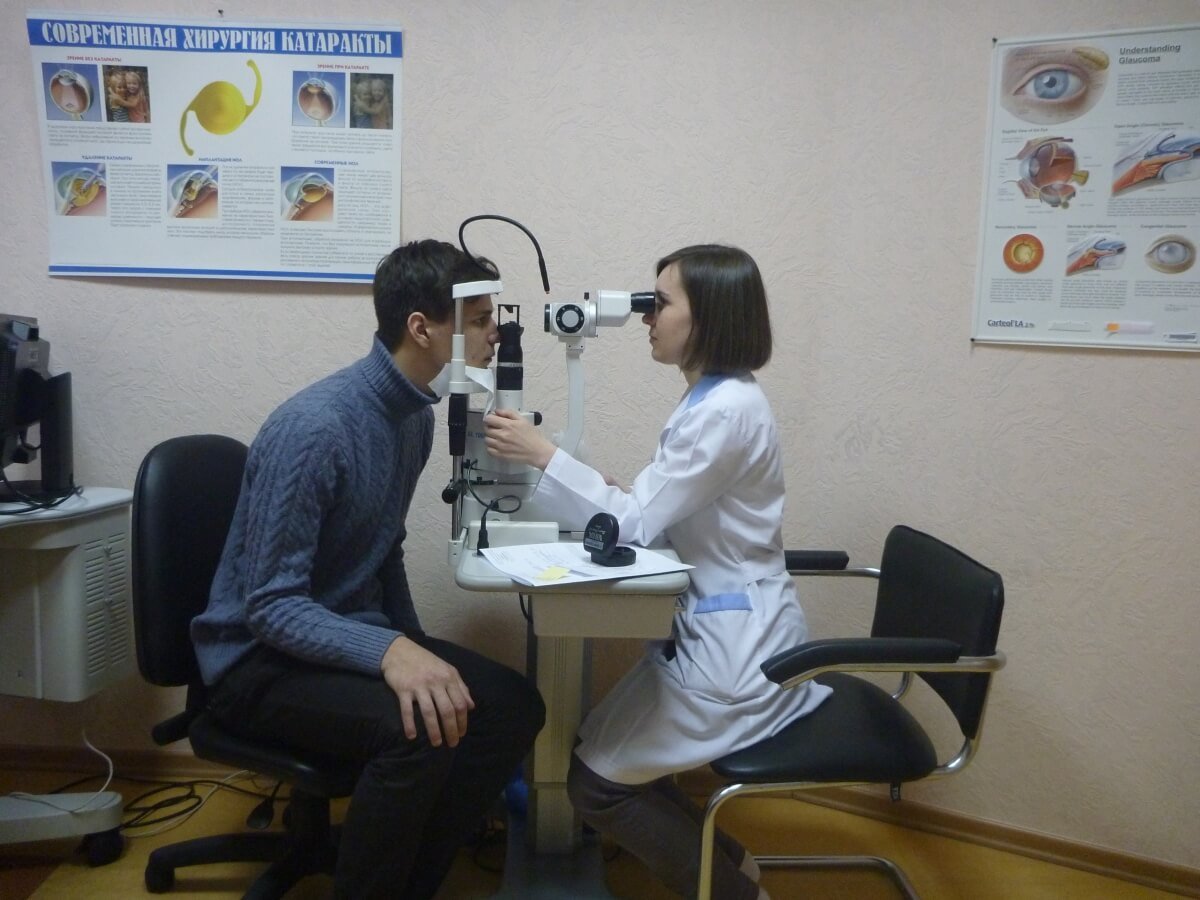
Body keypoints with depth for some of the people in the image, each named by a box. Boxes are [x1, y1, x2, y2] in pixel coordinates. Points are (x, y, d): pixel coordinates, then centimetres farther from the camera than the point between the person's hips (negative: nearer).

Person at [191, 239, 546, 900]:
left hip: (354, 631, 8)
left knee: (514, 706, -8)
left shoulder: (416, 413, 2)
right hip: (261, 658, -8)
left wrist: (413, 645, 2)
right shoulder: (314, 426, -25)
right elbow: (271, 606, -25)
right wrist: (390, 652, -39)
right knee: (419, 727, -32)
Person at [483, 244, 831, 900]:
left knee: (595, 781, 1)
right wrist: (542, 460, 2)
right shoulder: (714, 397, 9)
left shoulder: (727, 409, -23)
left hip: (736, 647, -10)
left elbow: (637, 522, -20)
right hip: (711, 629, 10)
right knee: (607, 757, 15)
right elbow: (657, 510, 10)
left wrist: (542, 454, -17)